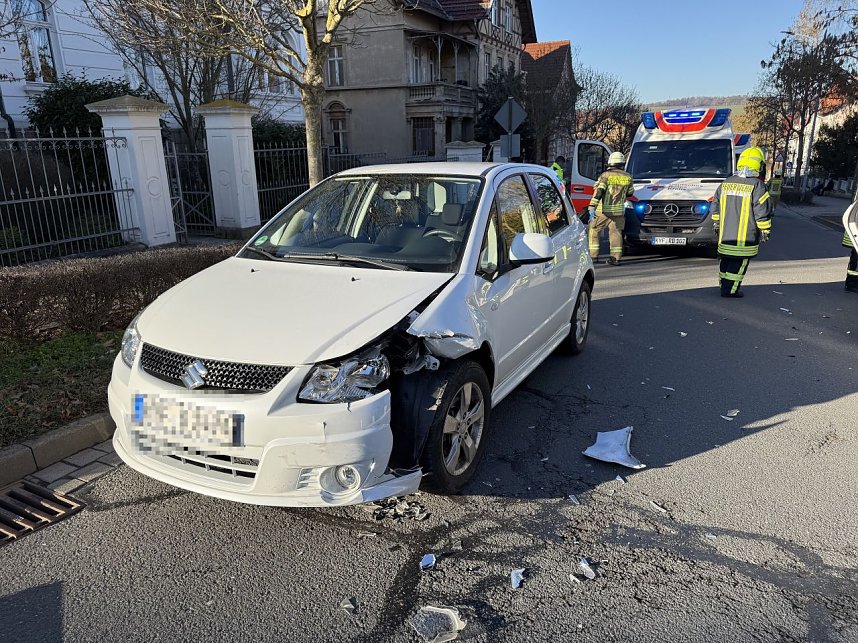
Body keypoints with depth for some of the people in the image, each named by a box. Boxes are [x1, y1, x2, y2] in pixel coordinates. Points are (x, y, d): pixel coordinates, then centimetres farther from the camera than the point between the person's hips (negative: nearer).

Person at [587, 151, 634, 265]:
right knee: (616, 232, 9)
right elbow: (630, 193, 17)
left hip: (603, 210, -3)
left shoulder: (605, 175, -8)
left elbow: (598, 192, -18)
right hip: (619, 211, 3)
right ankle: (616, 257, 5)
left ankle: (594, 256, 6)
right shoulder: (628, 177, 5)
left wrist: (592, 207, -23)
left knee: (594, 231, 9)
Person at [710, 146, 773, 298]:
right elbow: (762, 211, -11)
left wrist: (717, 223, 27)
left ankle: (724, 284, 27)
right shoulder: (757, 186, -11)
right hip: (745, 237, -6)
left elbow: (715, 206, 16)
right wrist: (765, 231, 0)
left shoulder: (726, 183, 7)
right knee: (739, 263, 1)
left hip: (725, 234, 6)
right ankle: (730, 290, 2)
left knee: (726, 260, 17)